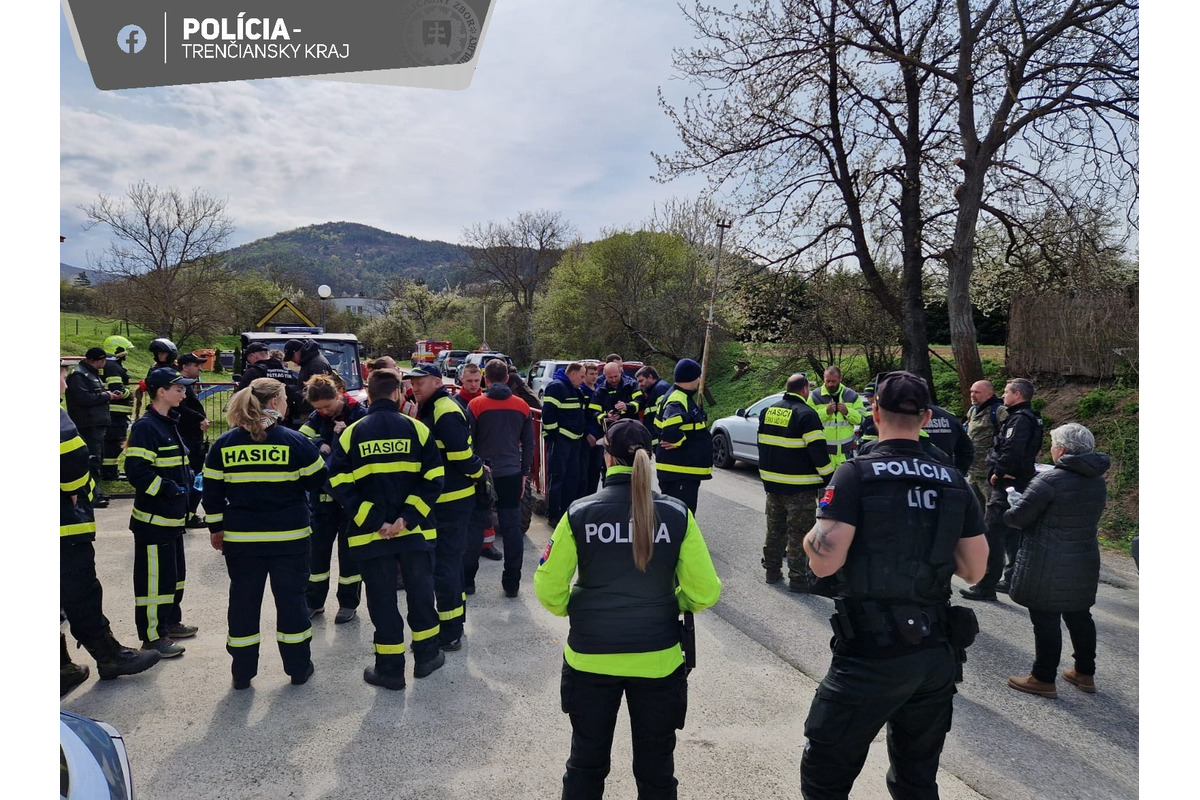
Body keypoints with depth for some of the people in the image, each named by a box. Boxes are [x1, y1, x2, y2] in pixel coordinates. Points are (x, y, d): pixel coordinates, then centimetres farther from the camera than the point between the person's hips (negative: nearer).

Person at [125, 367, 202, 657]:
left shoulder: (169, 424, 12)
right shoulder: (145, 427, -17)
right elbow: (136, 470, -24)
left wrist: (189, 478, 7)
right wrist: (168, 489, -21)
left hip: (172, 516, 10)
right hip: (153, 517, -10)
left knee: (174, 571, 19)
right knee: (155, 576, -1)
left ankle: (170, 622, 33)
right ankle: (153, 636, 9)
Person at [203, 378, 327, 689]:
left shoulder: (223, 444, -1)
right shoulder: (295, 441, -11)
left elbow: (212, 492, 3)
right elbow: (318, 481, -2)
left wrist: (216, 528, 13)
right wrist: (319, 454, 16)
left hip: (241, 538, 2)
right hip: (289, 536, -2)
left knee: (243, 601, 13)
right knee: (290, 599, 9)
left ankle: (242, 672, 21)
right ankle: (299, 667, 19)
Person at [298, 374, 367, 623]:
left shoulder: (359, 415, -11)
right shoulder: (316, 417, 3)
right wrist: (321, 446, -22)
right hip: (323, 492, 4)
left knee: (348, 547, 6)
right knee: (317, 546, 11)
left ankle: (349, 603, 18)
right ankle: (313, 600, 25)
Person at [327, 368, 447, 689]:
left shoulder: (351, 434, -2)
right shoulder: (417, 429, -3)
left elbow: (340, 485, -8)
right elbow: (434, 480, -9)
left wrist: (374, 523, -9)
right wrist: (407, 518, -10)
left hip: (370, 534, 0)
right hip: (416, 530, 0)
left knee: (382, 599, 9)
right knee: (420, 591, 16)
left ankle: (390, 668, 18)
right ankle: (427, 655, 29)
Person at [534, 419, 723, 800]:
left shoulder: (579, 513, -11)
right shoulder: (677, 514, -9)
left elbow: (549, 590, -9)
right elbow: (705, 592, -9)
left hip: (590, 657, 0)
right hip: (657, 659, 0)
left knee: (586, 763, 20)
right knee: (656, 768, 18)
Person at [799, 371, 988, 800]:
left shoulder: (856, 474, -12)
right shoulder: (954, 482, 3)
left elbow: (823, 561, -20)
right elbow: (975, 570, 9)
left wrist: (812, 531, 1)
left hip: (871, 655, -5)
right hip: (937, 655, 6)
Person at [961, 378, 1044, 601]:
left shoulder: (1020, 419, -16)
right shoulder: (1029, 417, 17)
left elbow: (1011, 450, -29)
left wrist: (998, 472, -16)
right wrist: (996, 470, 4)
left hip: (1008, 485, -11)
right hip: (1019, 484, 11)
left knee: (993, 535, -8)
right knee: (1012, 534, 18)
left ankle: (986, 586, -5)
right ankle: (1011, 579, 27)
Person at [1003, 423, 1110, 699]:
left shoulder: (1050, 480, -20)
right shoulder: (1097, 481, 5)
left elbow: (1016, 517, -20)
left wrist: (1008, 511, 2)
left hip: (1048, 567, -8)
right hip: (1085, 564, 8)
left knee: (1046, 620, 1)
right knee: (1079, 616, 20)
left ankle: (1043, 679, 11)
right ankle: (1085, 673, 32)